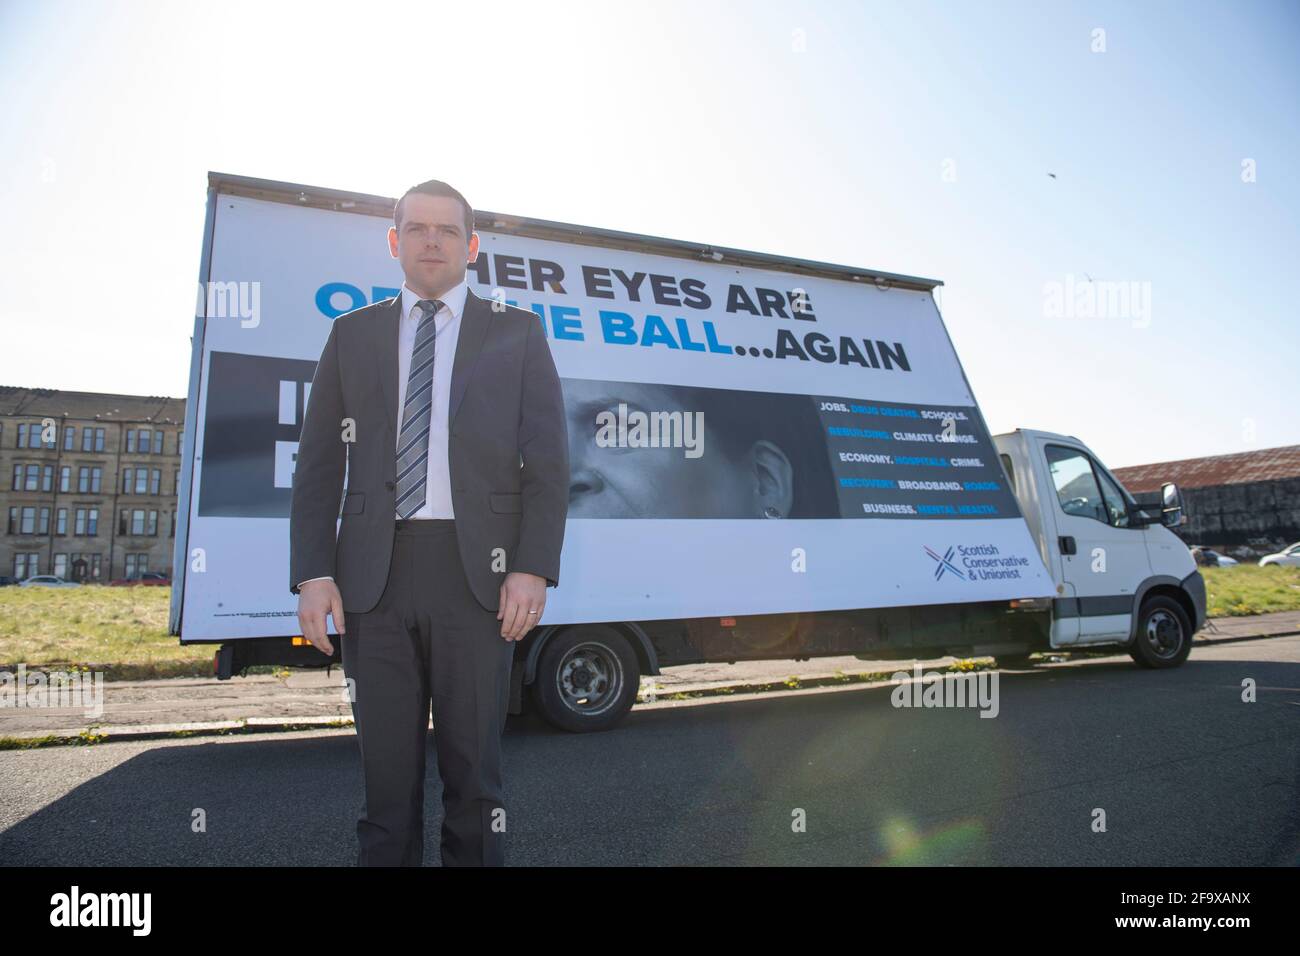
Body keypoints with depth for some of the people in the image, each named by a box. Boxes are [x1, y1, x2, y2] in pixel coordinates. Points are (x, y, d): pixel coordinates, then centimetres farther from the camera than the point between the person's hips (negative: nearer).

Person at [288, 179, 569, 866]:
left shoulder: (517, 333, 10)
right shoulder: (352, 334, 16)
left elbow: (547, 460, 3)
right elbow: (318, 465, 11)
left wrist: (532, 568, -8)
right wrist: (313, 574, -1)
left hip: (475, 574, -1)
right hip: (373, 576, 2)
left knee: (473, 765, 6)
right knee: (385, 764, 9)